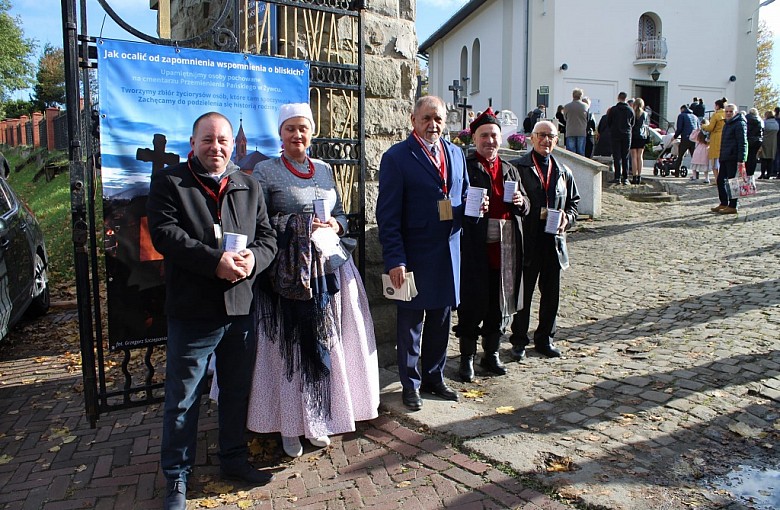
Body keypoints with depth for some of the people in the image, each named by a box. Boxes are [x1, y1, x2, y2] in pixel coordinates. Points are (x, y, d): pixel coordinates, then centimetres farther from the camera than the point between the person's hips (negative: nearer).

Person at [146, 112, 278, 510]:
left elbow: (268, 237, 7)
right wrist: (215, 261, -24)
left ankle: (234, 459, 37)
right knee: (182, 399, 6)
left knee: (237, 390, 17)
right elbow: (165, 234, -15)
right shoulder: (168, 183, -1)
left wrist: (253, 258, -16)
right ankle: (177, 477, 24)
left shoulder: (249, 187, 11)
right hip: (191, 312, -4)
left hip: (241, 309, 4)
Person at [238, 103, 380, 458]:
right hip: (289, 271, -4)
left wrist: (335, 225, -4)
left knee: (326, 345, 8)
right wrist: (300, 228, -17)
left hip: (330, 266, 5)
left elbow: (340, 212, 19)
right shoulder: (265, 171, -1)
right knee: (289, 346, 0)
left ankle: (316, 421, 25)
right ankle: (289, 427, 16)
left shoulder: (324, 170, 14)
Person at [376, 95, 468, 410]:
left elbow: (463, 197, 21)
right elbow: (387, 215, -11)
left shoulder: (456, 154, 11)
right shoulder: (397, 157, -8)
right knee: (411, 322, 8)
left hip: (449, 252, 5)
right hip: (414, 255, -5)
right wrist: (394, 260, -17)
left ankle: (434, 378, 33)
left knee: (440, 320, 15)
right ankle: (410, 384, 25)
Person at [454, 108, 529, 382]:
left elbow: (525, 208, 20)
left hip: (505, 248, 6)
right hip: (475, 248, -5)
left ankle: (491, 354, 30)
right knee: (472, 304, 1)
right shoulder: (464, 167, -2)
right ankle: (467, 357, 17)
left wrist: (521, 202, -3)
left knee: (499, 303, 14)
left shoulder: (510, 170, 16)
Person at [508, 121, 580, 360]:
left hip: (554, 242, 5)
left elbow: (574, 203, 18)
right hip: (527, 242, -5)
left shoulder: (563, 172, 13)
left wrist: (567, 218, -1)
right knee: (523, 293, 5)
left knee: (551, 294, 13)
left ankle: (544, 338, 28)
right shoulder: (517, 168, -3)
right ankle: (519, 340, 19)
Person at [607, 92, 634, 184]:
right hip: (627, 135, 2)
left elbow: (608, 123, 1)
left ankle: (617, 177, -5)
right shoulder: (630, 110, 3)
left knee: (617, 157, -1)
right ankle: (625, 177, 5)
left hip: (615, 135, -2)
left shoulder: (613, 109, -7)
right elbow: (632, 124, 11)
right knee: (625, 157, 7)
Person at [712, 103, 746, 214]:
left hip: (733, 158, -10)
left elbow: (743, 143, -16)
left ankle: (732, 206, -1)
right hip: (725, 158, 10)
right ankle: (724, 203, 21)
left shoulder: (740, 124, -9)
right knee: (720, 180, 12)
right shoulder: (727, 124, 20)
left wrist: (741, 160, -22)